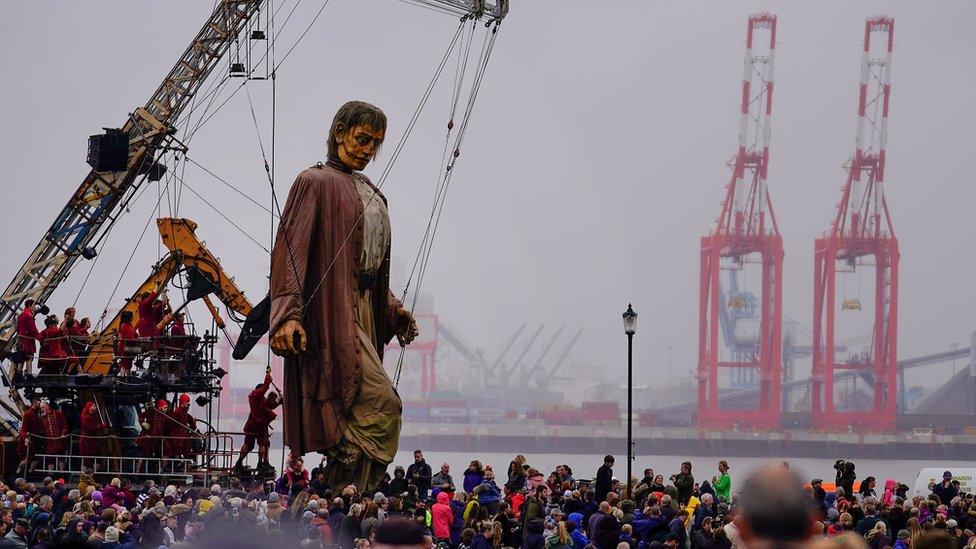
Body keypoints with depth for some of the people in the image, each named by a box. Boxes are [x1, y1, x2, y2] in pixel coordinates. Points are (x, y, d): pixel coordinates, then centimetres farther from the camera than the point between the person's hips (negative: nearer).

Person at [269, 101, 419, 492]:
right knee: (382, 405, -19)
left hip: (363, 308, 9)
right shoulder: (316, 182, -6)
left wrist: (393, 309, 20)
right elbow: (291, 248, -14)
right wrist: (288, 314, -25)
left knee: (355, 418, 6)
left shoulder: (370, 193, 20)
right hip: (331, 308, -9)